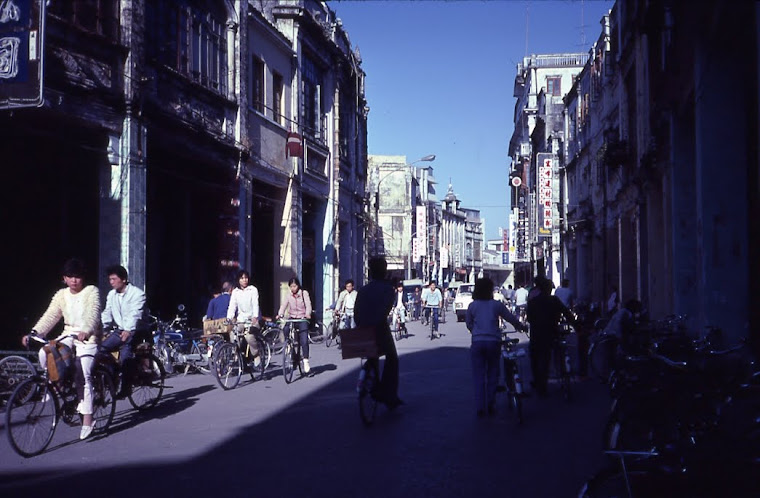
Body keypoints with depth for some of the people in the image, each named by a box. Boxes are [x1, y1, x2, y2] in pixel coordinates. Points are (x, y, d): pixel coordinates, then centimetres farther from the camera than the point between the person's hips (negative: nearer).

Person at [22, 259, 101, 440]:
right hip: (68, 335, 5)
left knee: (83, 374, -20)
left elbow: (92, 314, -24)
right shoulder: (61, 295, 6)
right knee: (44, 353, -22)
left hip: (88, 337, -5)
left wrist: (85, 331, -43)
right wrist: (34, 332, -20)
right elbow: (50, 316, -4)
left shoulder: (92, 291, -8)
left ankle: (87, 419, -18)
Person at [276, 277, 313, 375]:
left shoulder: (304, 293, -2)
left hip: (302, 319, -3)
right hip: (292, 319, 3)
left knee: (304, 341, -13)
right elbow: (283, 305, -4)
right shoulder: (289, 295, 5)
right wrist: (280, 314, -24)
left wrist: (307, 314, -32)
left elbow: (308, 304, -12)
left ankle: (305, 362, -6)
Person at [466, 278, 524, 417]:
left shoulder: (472, 305, 4)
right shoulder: (497, 304, 1)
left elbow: (468, 323, 15)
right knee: (492, 374, 12)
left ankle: (480, 408, 3)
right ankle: (491, 406, 12)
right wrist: (520, 326, 31)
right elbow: (511, 318, 12)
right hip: (494, 341, -1)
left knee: (478, 375, 6)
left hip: (477, 342, 1)